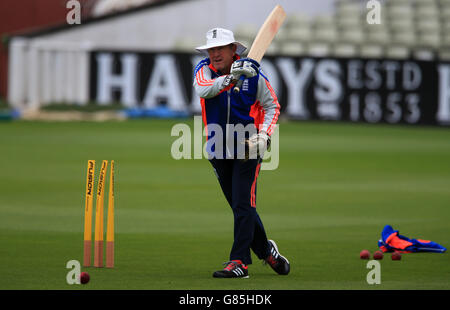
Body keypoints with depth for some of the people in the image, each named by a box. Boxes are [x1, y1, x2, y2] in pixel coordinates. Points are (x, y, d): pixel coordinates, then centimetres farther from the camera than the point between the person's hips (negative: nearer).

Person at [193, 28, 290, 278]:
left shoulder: (253, 75, -8)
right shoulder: (205, 70, -3)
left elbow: (272, 106, 0)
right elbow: (203, 90, -25)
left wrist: (264, 136, -15)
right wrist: (231, 77, -40)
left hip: (248, 148, -4)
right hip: (219, 151, 4)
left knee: (243, 206, -13)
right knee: (241, 209, 12)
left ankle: (240, 262, -14)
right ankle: (266, 250, 31)